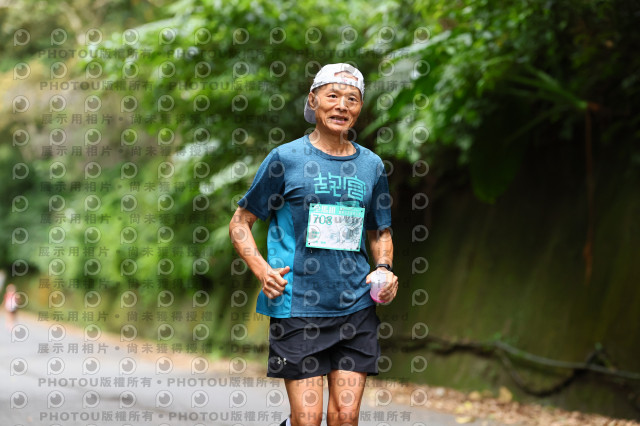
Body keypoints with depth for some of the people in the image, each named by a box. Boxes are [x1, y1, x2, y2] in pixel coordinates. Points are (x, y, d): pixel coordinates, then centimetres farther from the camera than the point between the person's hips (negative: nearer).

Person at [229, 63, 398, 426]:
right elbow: (241, 222, 5)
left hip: (356, 307, 3)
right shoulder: (285, 158, 0)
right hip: (297, 306, -3)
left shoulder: (371, 165, 11)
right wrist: (262, 270, -10)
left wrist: (384, 268, 4)